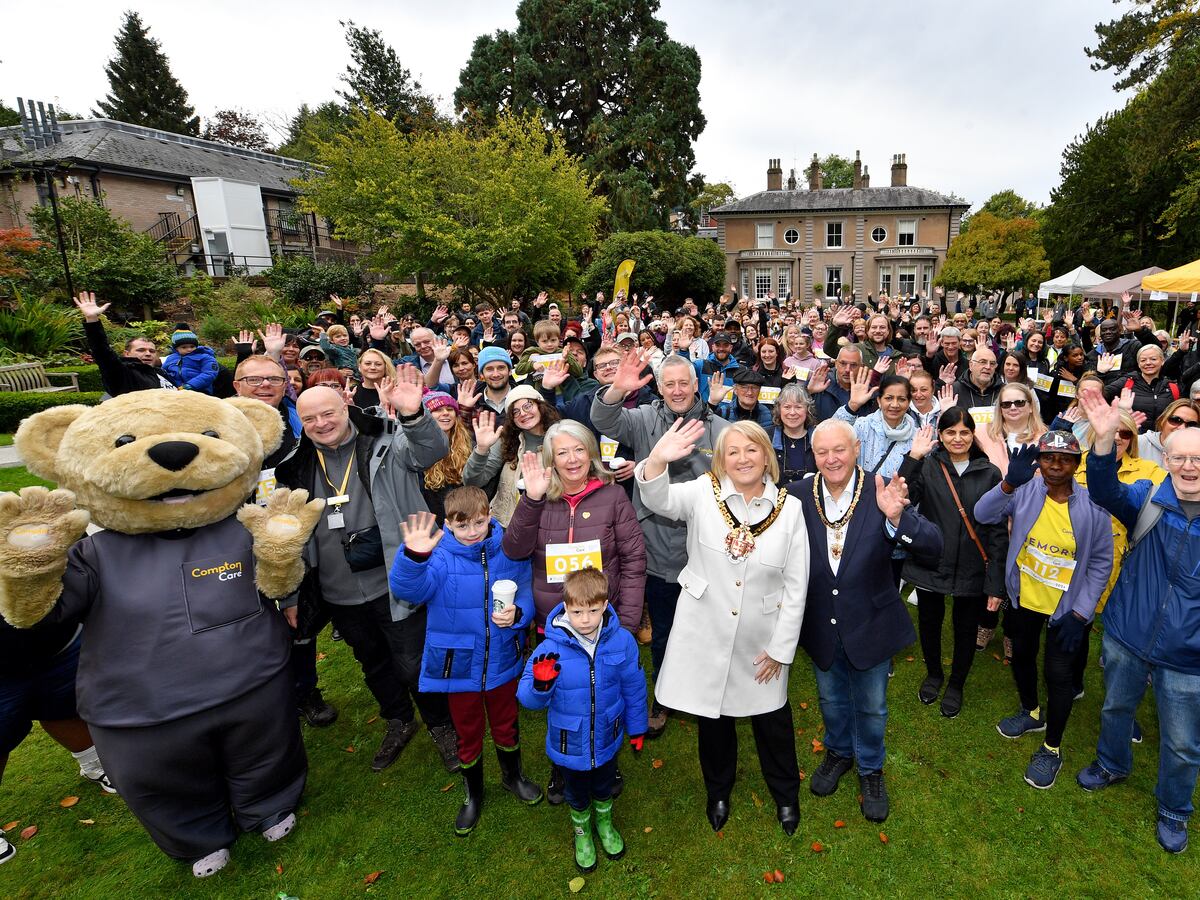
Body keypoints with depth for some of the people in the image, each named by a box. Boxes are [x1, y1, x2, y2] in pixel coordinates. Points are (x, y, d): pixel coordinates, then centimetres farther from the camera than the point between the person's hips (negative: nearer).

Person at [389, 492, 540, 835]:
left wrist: (517, 613, -26)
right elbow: (410, 590, -35)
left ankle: (512, 775, 55)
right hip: (459, 662, -1)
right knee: (468, 733, 21)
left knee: (506, 726, 25)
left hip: (502, 659, 2)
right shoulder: (439, 554, -19)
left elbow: (527, 589, -5)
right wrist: (414, 556, -54)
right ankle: (473, 794, 49)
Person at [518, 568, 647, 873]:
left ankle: (604, 822, 61)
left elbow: (633, 688, -6)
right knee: (577, 794, 27)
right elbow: (528, 698, -19)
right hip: (570, 742, -1)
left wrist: (636, 727, 6)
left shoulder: (621, 641, -22)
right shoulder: (550, 649, -27)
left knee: (604, 787, 29)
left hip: (607, 738, 1)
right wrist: (540, 684, -42)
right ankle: (582, 830, 58)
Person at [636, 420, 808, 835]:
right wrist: (657, 461, -49)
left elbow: (796, 586, -4)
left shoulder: (789, 508, -8)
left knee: (772, 716, 19)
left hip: (762, 640, 0)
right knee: (712, 714, 19)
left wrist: (781, 647, -3)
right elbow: (659, 501, -29)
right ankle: (718, 791, 47)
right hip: (706, 632, 0)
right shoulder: (703, 493, -9)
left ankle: (786, 793, 49)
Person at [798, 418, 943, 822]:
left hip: (870, 623, -1)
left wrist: (896, 516, -43)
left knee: (871, 706, 21)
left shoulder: (881, 495, -20)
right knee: (832, 699, 26)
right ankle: (838, 752, 54)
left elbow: (933, 550, -26)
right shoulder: (801, 497, -16)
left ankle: (871, 769, 49)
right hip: (821, 627, 2)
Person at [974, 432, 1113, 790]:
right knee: (1022, 656, 21)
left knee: (1059, 675, 5)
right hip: (1024, 598, 2)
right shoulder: (1025, 491, -13)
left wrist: (1079, 614, -11)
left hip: (1065, 607, -2)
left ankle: (1052, 748, 26)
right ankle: (1031, 713, 49)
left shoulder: (1092, 506, -15)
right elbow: (983, 515, -26)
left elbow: (1101, 562, -8)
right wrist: (1008, 484, -43)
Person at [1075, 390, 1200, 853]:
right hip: (1126, 638, 1)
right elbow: (1106, 491, -28)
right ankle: (1113, 764, 51)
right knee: (1116, 708, 23)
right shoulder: (1147, 498, -8)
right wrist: (1104, 441, -43)